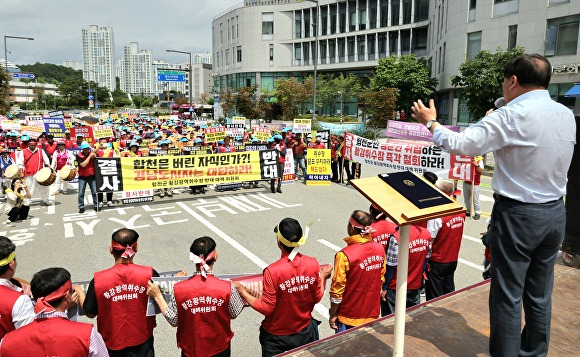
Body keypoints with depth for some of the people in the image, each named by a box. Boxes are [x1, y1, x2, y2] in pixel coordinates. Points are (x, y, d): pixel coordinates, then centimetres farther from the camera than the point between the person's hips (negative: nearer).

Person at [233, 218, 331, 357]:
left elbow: (266, 309, -19)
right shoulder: (313, 263, -15)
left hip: (277, 336, -3)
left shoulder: (272, 271, -28)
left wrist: (242, 292, -9)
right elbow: (317, 298, -3)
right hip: (304, 332, 3)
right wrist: (323, 277, 13)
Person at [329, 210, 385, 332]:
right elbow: (381, 278, 7)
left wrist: (333, 314, -4)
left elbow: (337, 289, -17)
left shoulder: (344, 255, -24)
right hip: (373, 315, 5)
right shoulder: (380, 249, -6)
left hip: (349, 318, -5)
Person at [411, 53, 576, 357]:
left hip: (518, 215, -7)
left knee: (508, 296, 4)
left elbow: (460, 145, -18)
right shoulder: (567, 115, 5)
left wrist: (431, 123, -2)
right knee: (540, 295, 17)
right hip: (555, 212, 7)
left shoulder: (511, 116, -17)